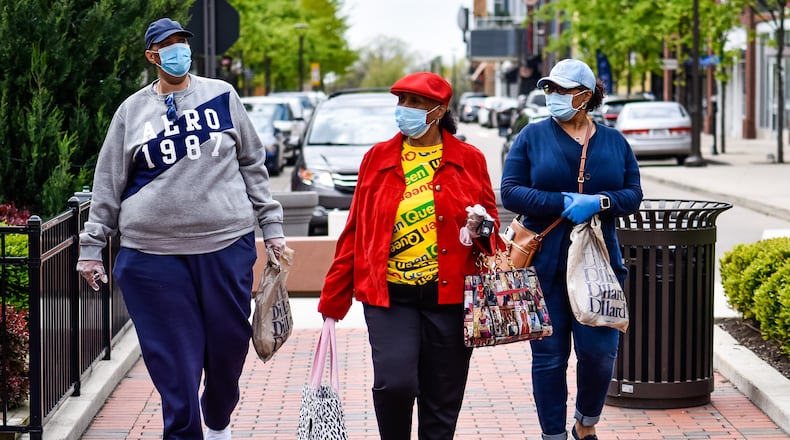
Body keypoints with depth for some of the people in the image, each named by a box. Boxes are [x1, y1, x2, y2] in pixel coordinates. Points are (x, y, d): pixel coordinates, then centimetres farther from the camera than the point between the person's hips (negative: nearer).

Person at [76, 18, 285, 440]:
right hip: (154, 254, 0)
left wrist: (271, 226, 9)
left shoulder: (222, 96, 7)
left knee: (229, 342, 8)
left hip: (226, 246, 1)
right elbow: (108, 184, 10)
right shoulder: (132, 111, 7)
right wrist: (91, 247, 8)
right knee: (174, 357, -2)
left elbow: (253, 165, 12)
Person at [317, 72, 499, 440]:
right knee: (394, 383, -19)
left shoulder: (469, 160, 5)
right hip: (389, 296, 0)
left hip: (449, 297, 0)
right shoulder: (378, 158, 7)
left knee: (442, 399, 4)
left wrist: (480, 227, -12)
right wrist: (333, 300, 11)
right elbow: (355, 232, 10)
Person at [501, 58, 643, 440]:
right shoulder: (533, 136, 3)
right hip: (545, 263, -1)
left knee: (599, 352, -4)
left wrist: (599, 202, -15)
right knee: (549, 357, 2)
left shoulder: (614, 141, 9)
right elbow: (510, 192, -5)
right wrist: (565, 202, -15)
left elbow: (633, 194, 6)